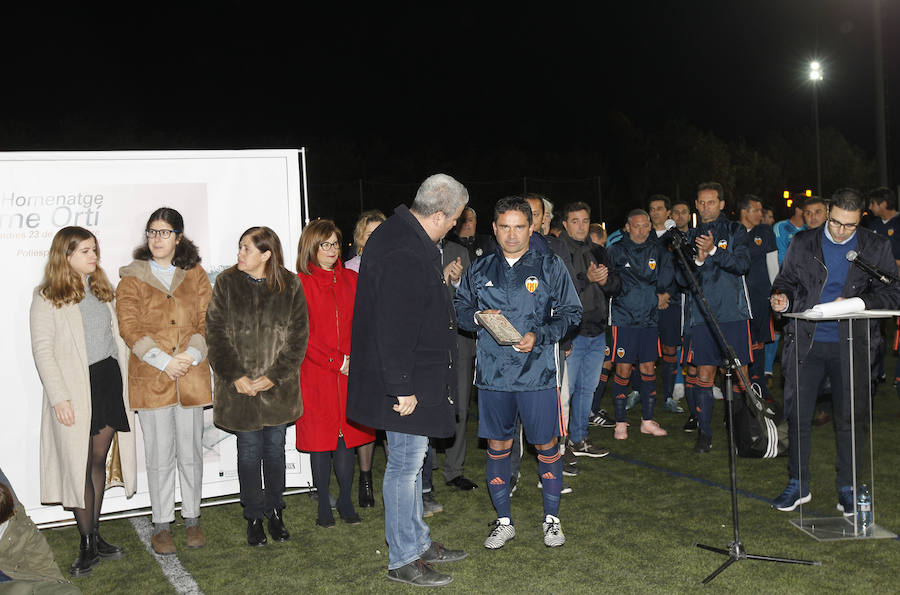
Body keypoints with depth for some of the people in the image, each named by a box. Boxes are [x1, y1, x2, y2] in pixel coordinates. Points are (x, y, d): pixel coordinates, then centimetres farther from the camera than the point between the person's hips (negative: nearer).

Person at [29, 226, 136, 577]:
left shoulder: (101, 289, 14)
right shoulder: (47, 298, -3)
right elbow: (42, 350, -7)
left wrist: (126, 381, 9)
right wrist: (59, 397, -13)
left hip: (110, 383, 5)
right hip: (75, 390, -5)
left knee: (99, 460, 9)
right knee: (79, 465, -1)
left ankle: (95, 536, 20)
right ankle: (87, 545, 9)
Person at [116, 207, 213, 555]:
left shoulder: (195, 275, 9)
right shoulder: (132, 278, 4)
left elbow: (207, 321, 4)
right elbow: (130, 328, -5)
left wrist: (191, 355, -13)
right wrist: (164, 360, -15)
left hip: (191, 376, 2)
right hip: (150, 379, -1)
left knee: (191, 452, 8)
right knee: (159, 455, 3)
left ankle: (192, 519, 22)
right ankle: (161, 524, 16)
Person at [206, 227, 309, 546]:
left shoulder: (290, 286, -2)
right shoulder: (227, 283, -2)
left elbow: (298, 337, -2)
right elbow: (216, 334, -3)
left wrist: (274, 376, -10)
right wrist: (235, 376, -12)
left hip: (278, 386, 1)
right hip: (240, 387, 0)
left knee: (275, 449, 10)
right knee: (249, 451, 5)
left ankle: (275, 511, 26)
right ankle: (253, 517, 19)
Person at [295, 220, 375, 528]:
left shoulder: (351, 280, 11)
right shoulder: (299, 284, -2)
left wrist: (354, 357, -5)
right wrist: (335, 362, -12)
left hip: (350, 375, 3)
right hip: (316, 375, -3)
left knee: (347, 437, 7)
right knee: (321, 439, 3)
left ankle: (345, 501, 19)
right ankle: (324, 505, 16)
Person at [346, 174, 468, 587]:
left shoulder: (401, 234, 10)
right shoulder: (405, 255, -25)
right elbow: (394, 329, -27)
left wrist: (441, 284, 17)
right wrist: (402, 388, -24)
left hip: (414, 378, 11)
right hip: (407, 381, -11)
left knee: (411, 460, 20)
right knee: (406, 463, 0)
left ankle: (418, 542, 34)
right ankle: (403, 560, 13)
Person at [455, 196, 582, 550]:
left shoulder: (550, 267, 2)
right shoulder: (480, 271, 9)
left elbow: (570, 313, 1)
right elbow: (459, 308, 16)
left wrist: (539, 336, -14)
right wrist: (478, 317, -6)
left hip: (538, 372, -2)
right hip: (492, 373, 2)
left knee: (546, 445, 6)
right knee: (497, 446, 9)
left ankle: (551, 519, 23)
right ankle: (503, 521, 24)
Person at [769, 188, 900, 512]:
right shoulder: (803, 243, 6)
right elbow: (786, 279, 13)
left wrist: (856, 302, -15)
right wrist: (782, 296, -10)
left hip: (850, 344, -1)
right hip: (806, 341, 1)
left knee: (850, 417, 5)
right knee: (797, 414, 2)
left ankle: (847, 488, 20)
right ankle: (798, 485, 17)